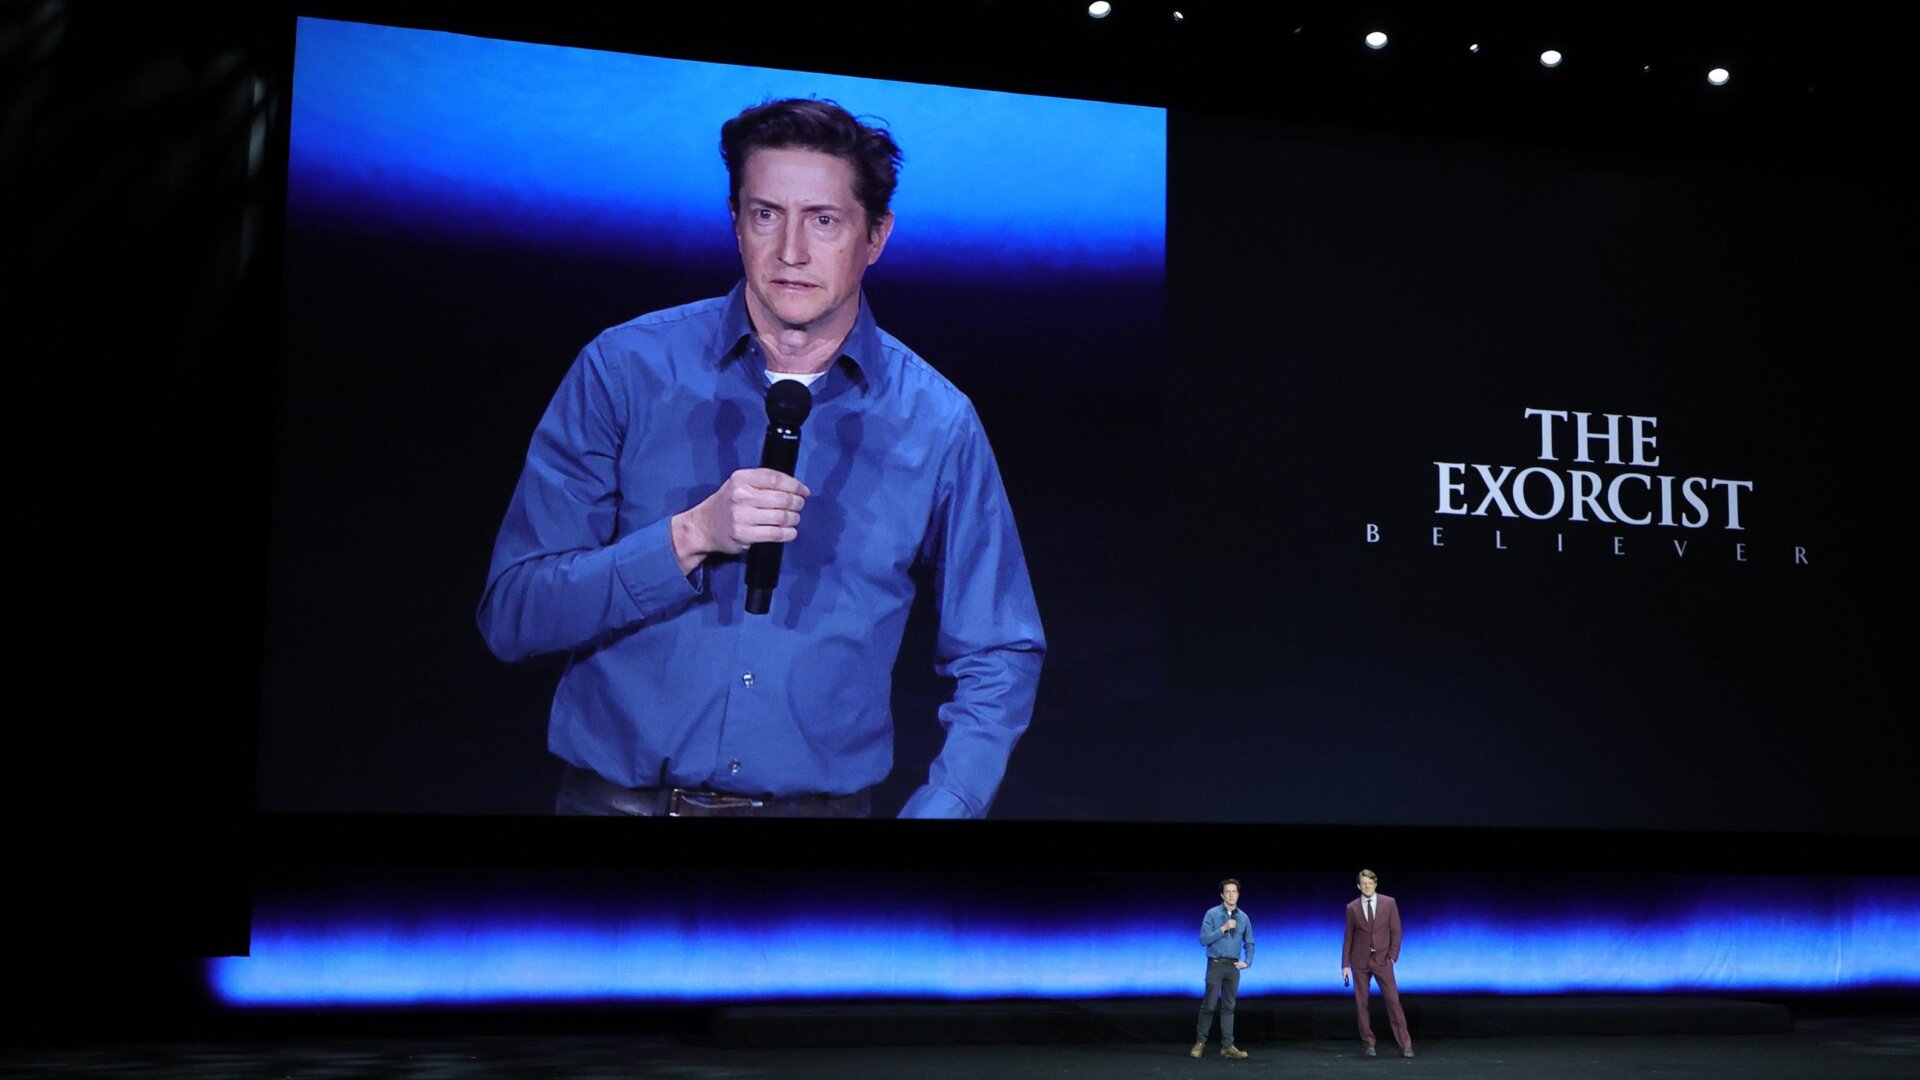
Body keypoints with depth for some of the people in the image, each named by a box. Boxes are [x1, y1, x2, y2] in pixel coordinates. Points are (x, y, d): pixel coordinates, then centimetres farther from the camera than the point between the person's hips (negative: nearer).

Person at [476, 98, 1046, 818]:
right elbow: (510, 615, -4)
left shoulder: (938, 424, 3)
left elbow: (998, 662, 11)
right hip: (618, 794, -1)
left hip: (823, 800, 1)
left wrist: (938, 809, -4)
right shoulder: (624, 369, 0)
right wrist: (691, 537, -16)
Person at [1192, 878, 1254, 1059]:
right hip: (1216, 964, -3)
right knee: (1209, 1005, -4)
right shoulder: (1212, 914, -4)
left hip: (1233, 967, 4)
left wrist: (1247, 962, 1)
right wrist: (1223, 929, -17)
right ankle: (1200, 1043, 7)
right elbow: (1204, 940, -11)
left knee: (1229, 1006, 6)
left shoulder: (1244, 918, 7)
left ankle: (1227, 1046, 9)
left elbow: (1249, 944, 16)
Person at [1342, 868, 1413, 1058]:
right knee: (1361, 1003, 3)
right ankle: (1368, 1043, 12)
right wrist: (1345, 964, 2)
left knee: (1393, 1000, -5)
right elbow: (1348, 937, 5)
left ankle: (1405, 1044, 0)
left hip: (1382, 959, -1)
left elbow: (1396, 931, 2)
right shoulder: (1352, 907, 2)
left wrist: (1393, 956, -7)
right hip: (1360, 960, 1)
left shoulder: (1389, 903, -1)